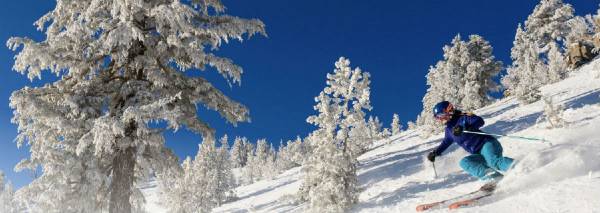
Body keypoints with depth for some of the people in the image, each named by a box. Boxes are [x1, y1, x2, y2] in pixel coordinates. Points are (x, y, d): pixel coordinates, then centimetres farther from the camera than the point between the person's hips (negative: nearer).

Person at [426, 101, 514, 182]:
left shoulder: (462, 118, -4)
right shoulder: (449, 130, 17)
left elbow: (479, 121, -21)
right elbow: (445, 143, 32)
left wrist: (463, 127, -33)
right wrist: (435, 153, 19)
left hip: (487, 143, -7)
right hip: (479, 154, 7)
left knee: (493, 161, -34)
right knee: (464, 162, -19)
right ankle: (486, 173, -40)